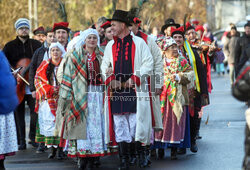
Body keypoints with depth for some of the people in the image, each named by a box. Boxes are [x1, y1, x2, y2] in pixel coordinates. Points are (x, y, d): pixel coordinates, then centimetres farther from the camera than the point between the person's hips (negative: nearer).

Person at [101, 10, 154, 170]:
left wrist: (134, 79, -12)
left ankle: (140, 152, 11)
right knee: (119, 124, 2)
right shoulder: (110, 45, 15)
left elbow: (148, 63, -2)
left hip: (135, 89, -4)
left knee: (137, 122, -6)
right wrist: (110, 80, -4)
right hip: (116, 90, 4)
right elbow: (105, 66, 16)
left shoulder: (139, 43, 2)